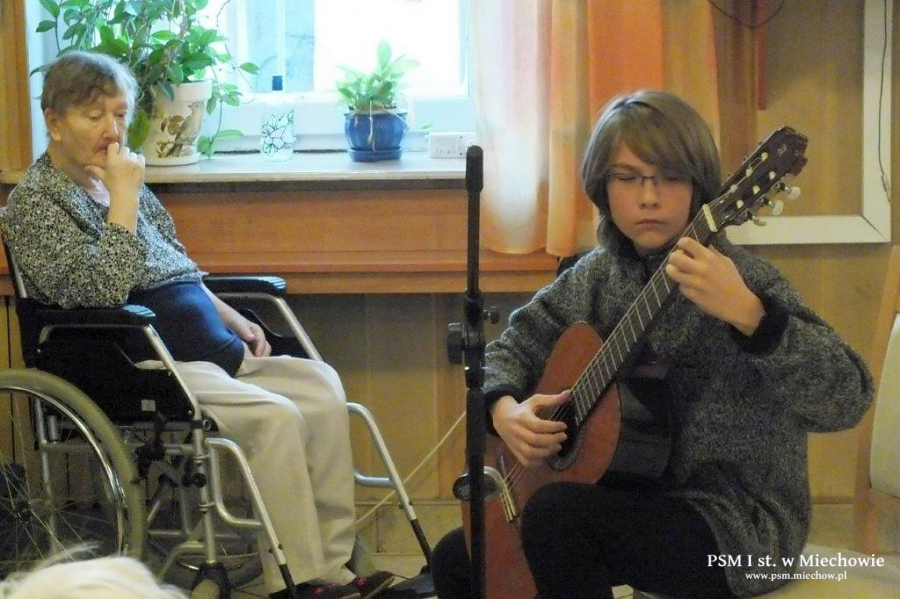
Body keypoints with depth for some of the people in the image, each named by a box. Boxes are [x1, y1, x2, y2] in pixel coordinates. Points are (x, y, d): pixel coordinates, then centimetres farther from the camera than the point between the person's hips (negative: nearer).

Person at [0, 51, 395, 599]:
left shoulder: (120, 180, 20)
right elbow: (99, 290, -18)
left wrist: (230, 318, 15)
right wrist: (123, 199, -13)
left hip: (209, 349, 8)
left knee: (322, 387, -13)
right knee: (276, 416, -27)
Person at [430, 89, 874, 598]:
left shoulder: (743, 280, -18)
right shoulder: (599, 275, 3)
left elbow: (847, 401, -31)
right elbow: (512, 349, 15)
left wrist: (745, 313, -46)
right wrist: (505, 410, -8)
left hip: (742, 523, -7)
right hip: (634, 497, 7)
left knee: (555, 514, -29)